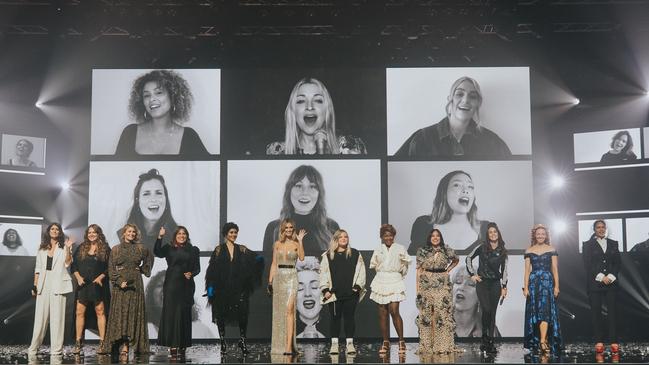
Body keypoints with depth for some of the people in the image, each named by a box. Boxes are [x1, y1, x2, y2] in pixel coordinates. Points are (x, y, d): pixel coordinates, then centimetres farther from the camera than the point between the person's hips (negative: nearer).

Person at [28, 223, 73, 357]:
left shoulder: (63, 247, 7)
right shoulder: (42, 248, 16)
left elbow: (67, 263, -6)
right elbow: (38, 268, 15)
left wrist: (68, 249, -17)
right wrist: (35, 285, 9)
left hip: (58, 284, -3)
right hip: (44, 284, 3)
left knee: (57, 316, -5)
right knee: (40, 316, 2)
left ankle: (56, 349, -3)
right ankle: (34, 347, 8)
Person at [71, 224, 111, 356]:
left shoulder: (105, 249, 4)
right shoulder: (81, 248, 12)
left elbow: (109, 267, 0)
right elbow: (74, 266, 11)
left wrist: (101, 277, -13)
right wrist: (78, 277, -4)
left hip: (98, 285, -3)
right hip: (83, 285, 3)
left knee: (100, 312, -3)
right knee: (80, 312, -2)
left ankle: (102, 342, 0)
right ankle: (78, 343, 1)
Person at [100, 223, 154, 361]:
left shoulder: (141, 248, 8)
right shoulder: (116, 249, 5)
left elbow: (149, 259, 26)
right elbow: (111, 268, 0)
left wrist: (143, 270, 12)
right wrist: (120, 281, -14)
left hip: (135, 284, 1)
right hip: (119, 285, -1)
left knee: (134, 313, -4)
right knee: (120, 313, -7)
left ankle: (125, 347, -3)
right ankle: (124, 348, -9)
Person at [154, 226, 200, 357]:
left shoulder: (193, 250, 9)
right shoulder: (169, 248, 5)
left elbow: (197, 268, 9)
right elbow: (157, 252, -13)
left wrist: (191, 274, -12)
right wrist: (160, 237, -22)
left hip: (186, 286, 1)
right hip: (171, 285, -1)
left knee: (184, 314, 3)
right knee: (171, 313, -2)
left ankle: (182, 345, 8)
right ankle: (172, 344, 1)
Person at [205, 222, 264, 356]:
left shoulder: (241, 249, 9)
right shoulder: (219, 250, 4)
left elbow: (254, 257, -5)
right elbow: (212, 269, 0)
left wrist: (259, 259, -29)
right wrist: (210, 287, -8)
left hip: (239, 288, 1)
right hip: (222, 288, -1)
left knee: (243, 313, -10)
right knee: (221, 315, 3)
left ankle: (242, 340, 4)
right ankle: (223, 343, 14)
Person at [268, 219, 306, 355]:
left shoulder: (296, 244, 4)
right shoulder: (277, 244, 10)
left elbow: (301, 258, -14)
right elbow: (274, 264, 11)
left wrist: (300, 241, -16)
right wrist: (270, 281, 6)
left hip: (291, 277, -3)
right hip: (278, 277, 3)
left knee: (289, 310, -15)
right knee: (279, 311, 8)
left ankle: (289, 346, -20)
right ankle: (279, 343, 20)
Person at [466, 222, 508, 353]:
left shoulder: (502, 251, 6)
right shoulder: (482, 247, 0)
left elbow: (504, 270, 6)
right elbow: (469, 258, 9)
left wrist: (504, 287, 1)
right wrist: (472, 274, 1)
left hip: (495, 283, 2)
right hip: (482, 283, -2)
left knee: (492, 313, 2)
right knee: (486, 310, -15)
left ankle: (490, 342, 8)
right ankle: (485, 337, -2)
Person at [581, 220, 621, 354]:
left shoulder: (613, 244, 15)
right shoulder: (588, 245, 7)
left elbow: (618, 262, 9)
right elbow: (587, 264, -1)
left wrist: (611, 277, -6)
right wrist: (601, 277, -11)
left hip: (611, 282, 2)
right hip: (595, 283, -2)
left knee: (612, 312, -4)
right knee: (596, 313, -2)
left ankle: (613, 342, -4)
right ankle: (599, 342, -1)